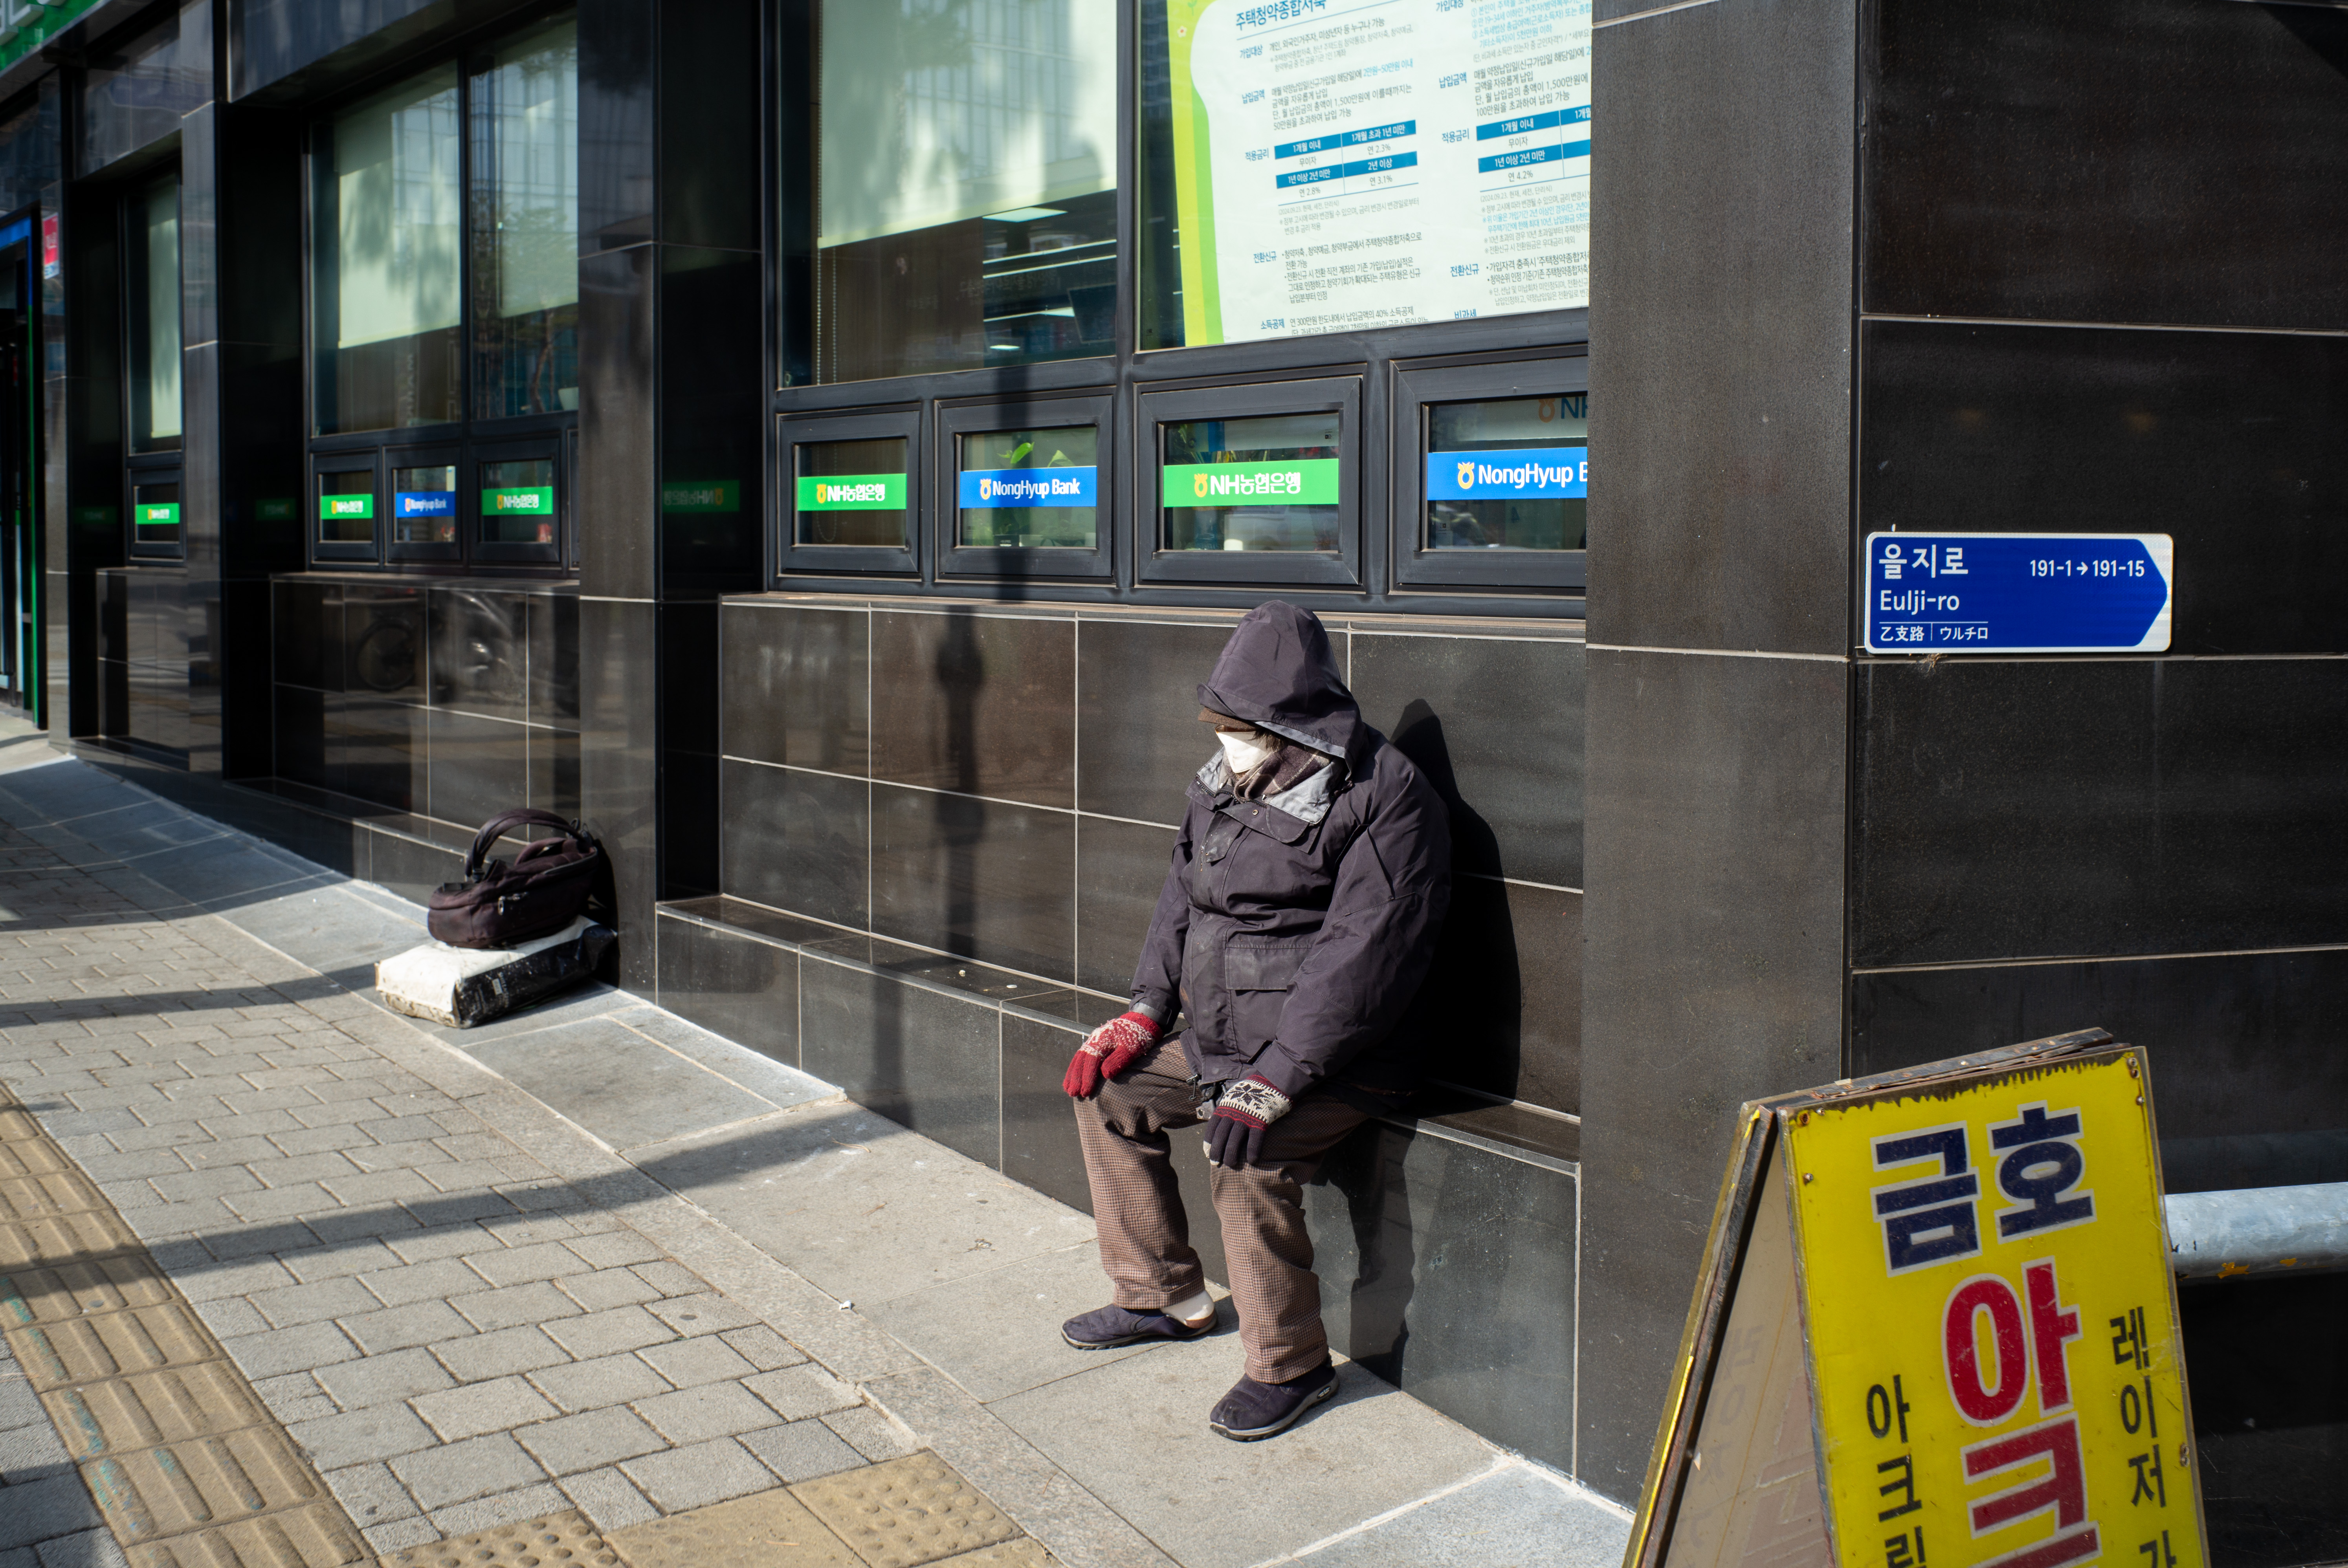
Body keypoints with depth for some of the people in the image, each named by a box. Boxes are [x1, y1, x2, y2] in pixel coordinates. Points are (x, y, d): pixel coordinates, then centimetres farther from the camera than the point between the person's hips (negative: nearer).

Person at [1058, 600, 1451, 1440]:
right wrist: (1146, 1010, 7)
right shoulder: (1228, 778, 6)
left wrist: (1276, 1078, -31)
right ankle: (1165, 1296, 23)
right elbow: (1185, 893, 18)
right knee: (1108, 1089, 9)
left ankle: (1291, 1364, -9)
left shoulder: (1386, 799, -20)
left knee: (1245, 1154, -30)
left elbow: (1361, 958, -26)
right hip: (1221, 1041, 9)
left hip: (1333, 1057, -9)